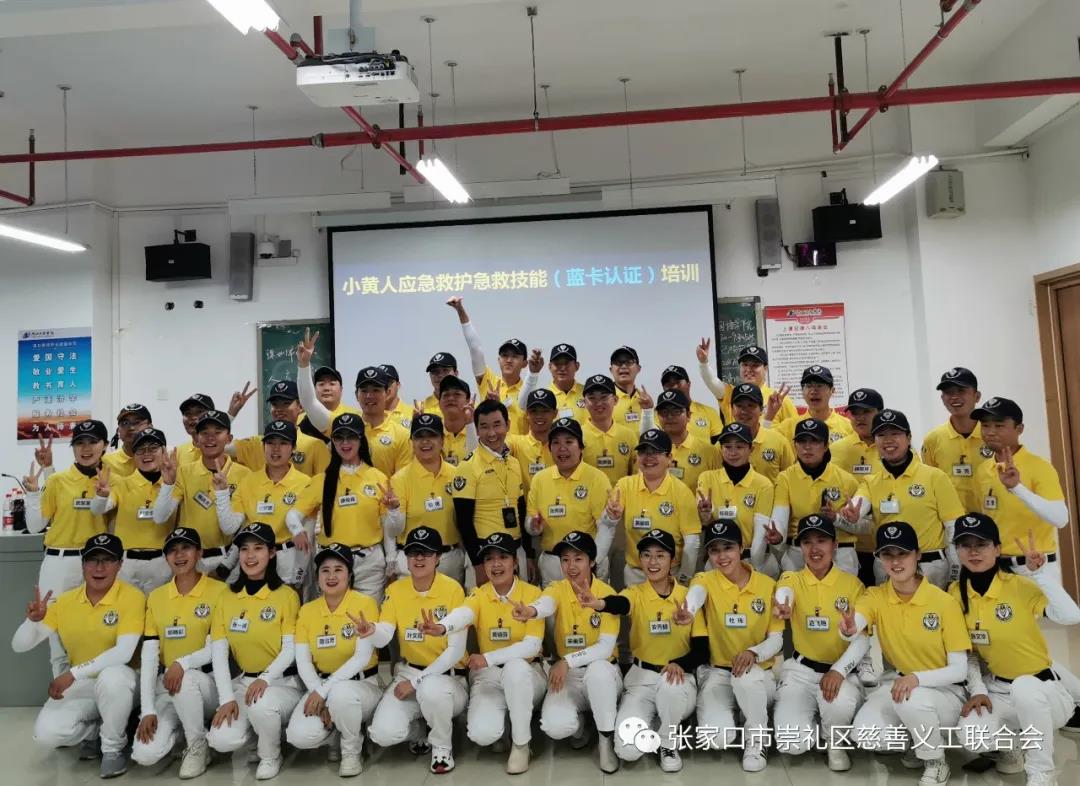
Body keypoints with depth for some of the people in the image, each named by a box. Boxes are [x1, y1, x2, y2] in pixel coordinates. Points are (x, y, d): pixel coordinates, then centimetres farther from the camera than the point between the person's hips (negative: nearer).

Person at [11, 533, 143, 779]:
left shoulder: (132, 597, -18)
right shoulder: (65, 601, -3)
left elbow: (124, 652, -28)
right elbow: (19, 646, -3)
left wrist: (73, 673, -31)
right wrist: (33, 620, -24)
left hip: (118, 679, -4)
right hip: (79, 685, 4)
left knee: (111, 677, -38)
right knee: (46, 733, -20)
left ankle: (113, 748, -11)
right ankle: (92, 731, 14)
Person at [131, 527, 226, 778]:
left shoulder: (219, 591, -6)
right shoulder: (156, 597, 6)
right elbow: (149, 655, -1)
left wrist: (182, 663, -29)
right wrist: (147, 709, -9)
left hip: (206, 681, -3)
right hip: (166, 686, 3)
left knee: (185, 679, -38)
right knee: (145, 755, -20)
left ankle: (198, 746, -10)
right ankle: (179, 729, 15)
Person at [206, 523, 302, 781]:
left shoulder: (287, 595, -8)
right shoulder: (226, 597, 3)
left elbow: (291, 649, -11)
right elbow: (218, 653, -1)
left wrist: (265, 678, -28)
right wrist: (227, 697, -11)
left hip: (281, 682, -3)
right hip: (242, 681, 4)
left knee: (262, 705, -35)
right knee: (222, 740, -20)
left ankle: (270, 756, -2)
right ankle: (263, 728, 15)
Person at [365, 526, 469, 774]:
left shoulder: (453, 589, -12)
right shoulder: (395, 590, -1)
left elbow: (456, 650, -14)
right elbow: (384, 637, -14)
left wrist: (417, 682, -17)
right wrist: (371, 632, -39)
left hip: (447, 676, -3)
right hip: (408, 671, 3)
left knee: (431, 690, -38)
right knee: (384, 734, -21)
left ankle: (442, 747, -5)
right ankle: (417, 733, 16)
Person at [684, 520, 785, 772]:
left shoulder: (767, 585, -2)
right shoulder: (705, 580, -6)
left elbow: (776, 639, -1)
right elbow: (695, 594, -33)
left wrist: (754, 653, -25)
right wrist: (686, 610, -59)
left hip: (759, 674, 1)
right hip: (717, 673, 0)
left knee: (746, 676, -37)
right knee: (716, 737, -27)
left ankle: (756, 739, -6)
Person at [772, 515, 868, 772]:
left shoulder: (852, 584, -1)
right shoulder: (792, 579, -1)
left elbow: (863, 637, -6)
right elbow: (784, 592, -27)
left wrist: (839, 670, -23)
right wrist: (781, 605, -54)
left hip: (841, 671, 0)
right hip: (800, 670, 0)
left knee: (840, 702, -36)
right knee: (792, 743, -20)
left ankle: (834, 742, 2)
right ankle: (815, 729, 19)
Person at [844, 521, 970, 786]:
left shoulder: (945, 602, -15)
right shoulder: (875, 596, -8)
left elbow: (959, 670, -14)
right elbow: (850, 629, -29)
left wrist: (917, 678, -32)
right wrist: (848, 630, -55)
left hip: (945, 691, -3)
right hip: (898, 682, 3)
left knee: (911, 700, -36)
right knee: (864, 735, -24)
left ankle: (936, 763, -5)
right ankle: (916, 741, 9)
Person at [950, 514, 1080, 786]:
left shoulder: (1020, 586, -16)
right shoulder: (956, 593, -3)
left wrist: (1038, 572, -33)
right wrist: (977, 690, -6)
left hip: (1041, 687, -3)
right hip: (997, 689, 3)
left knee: (1023, 687, -40)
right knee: (972, 737, -27)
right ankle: (1008, 748, 12)